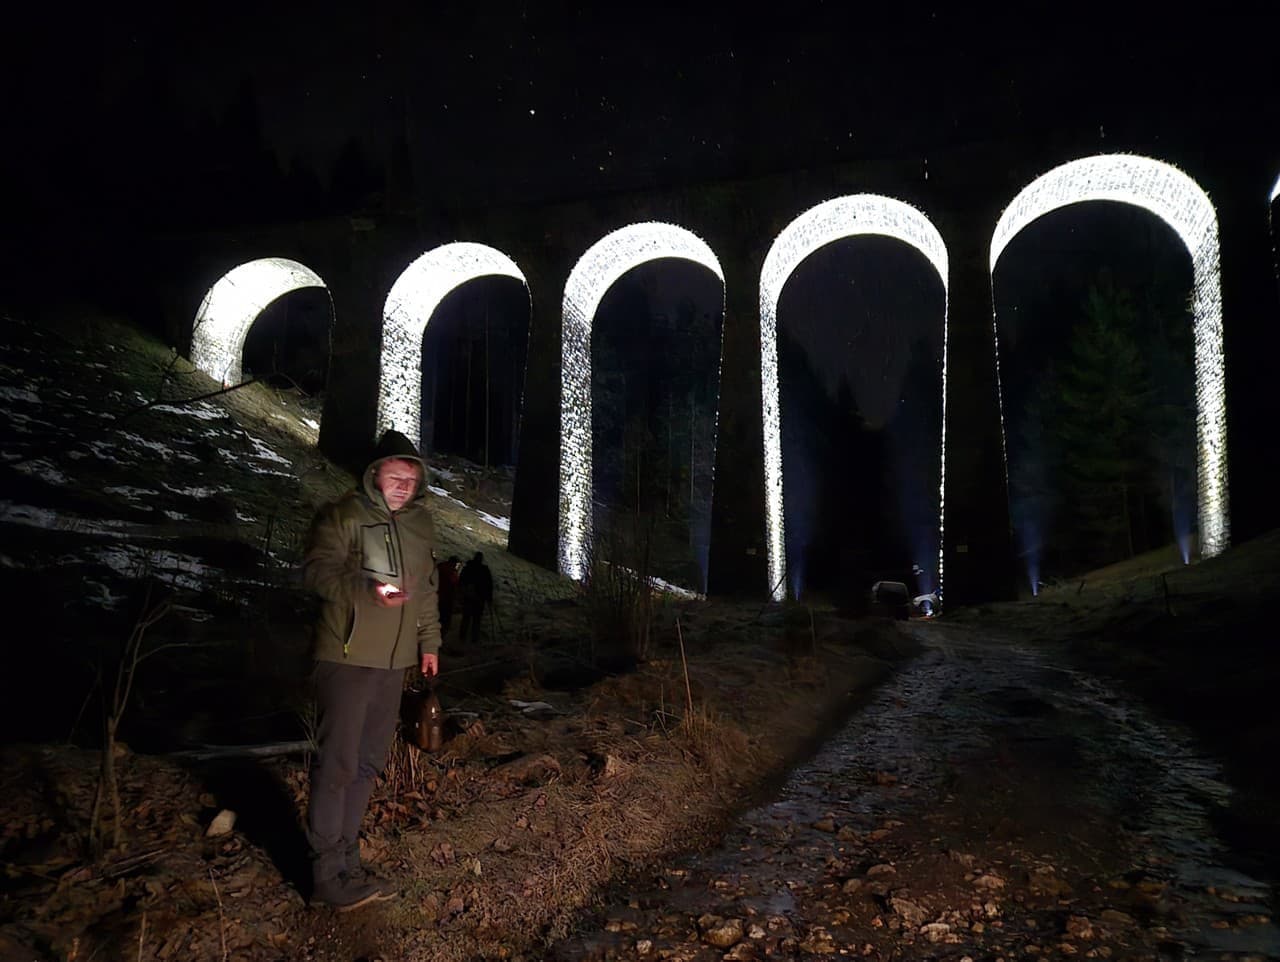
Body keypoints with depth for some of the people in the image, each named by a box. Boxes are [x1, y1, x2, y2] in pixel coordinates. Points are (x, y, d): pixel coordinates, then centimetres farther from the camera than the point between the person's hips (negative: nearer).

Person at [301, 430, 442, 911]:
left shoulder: (421, 521, 12)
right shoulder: (343, 514, -7)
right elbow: (316, 570, -16)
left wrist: (429, 641, 16)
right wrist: (369, 589, -30)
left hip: (394, 661, 6)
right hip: (346, 657, -6)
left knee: (368, 763, 12)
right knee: (336, 762, -3)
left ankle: (347, 861, 24)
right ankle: (327, 876, 8)